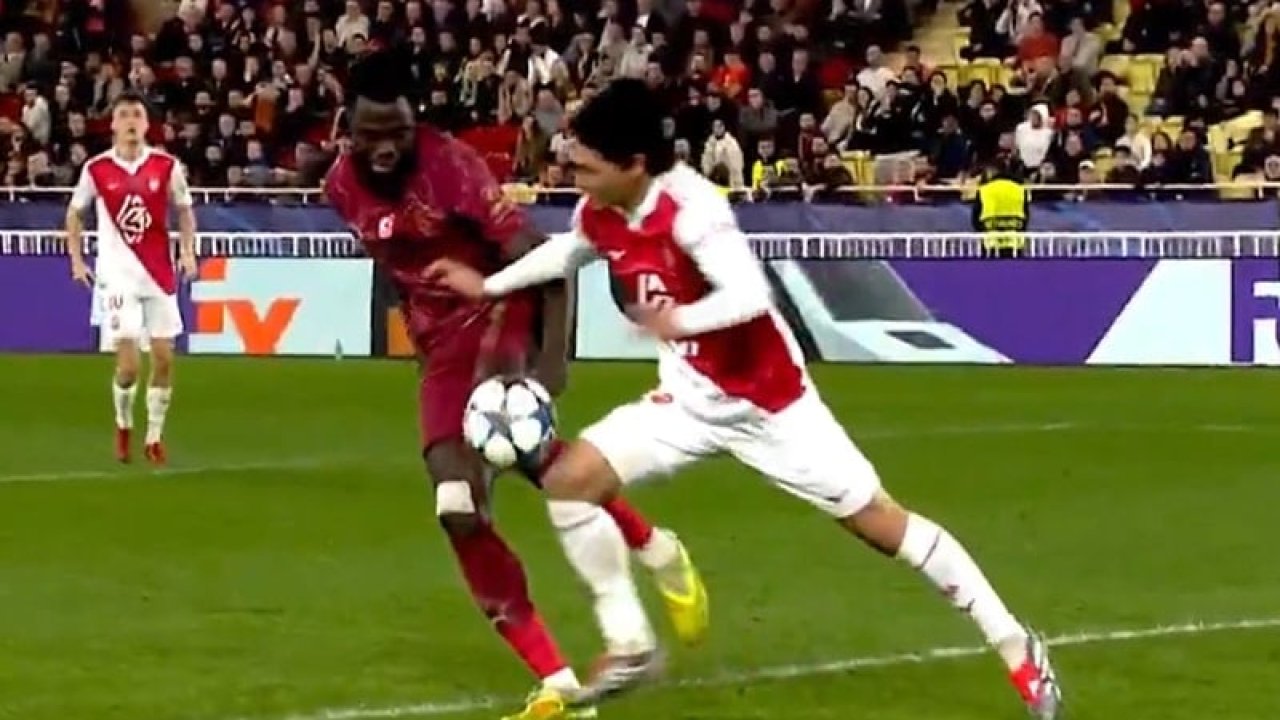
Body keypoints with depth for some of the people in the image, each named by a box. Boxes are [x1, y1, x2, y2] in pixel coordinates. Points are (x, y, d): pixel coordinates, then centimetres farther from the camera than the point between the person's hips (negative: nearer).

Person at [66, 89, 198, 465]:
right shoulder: (96, 169, -4)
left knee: (164, 358, 2)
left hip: (159, 274, 2)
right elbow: (75, 213, 12)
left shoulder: (166, 166, -2)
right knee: (129, 363, -10)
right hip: (118, 275, -2)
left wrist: (187, 251, -2)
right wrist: (77, 259, 5)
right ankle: (123, 425, 18)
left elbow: (184, 211, 12)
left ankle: (154, 437, 18)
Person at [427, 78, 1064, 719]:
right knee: (569, 479, -6)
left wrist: (680, 320, -56)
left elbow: (750, 295, -41)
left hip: (765, 397, -7)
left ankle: (1016, 648, 7)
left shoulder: (691, 208, -28)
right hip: (690, 399, 7)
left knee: (875, 519, -4)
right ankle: (631, 650, 6)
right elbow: (569, 252, 21)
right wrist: (488, 286, 22)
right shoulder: (599, 214, -5)